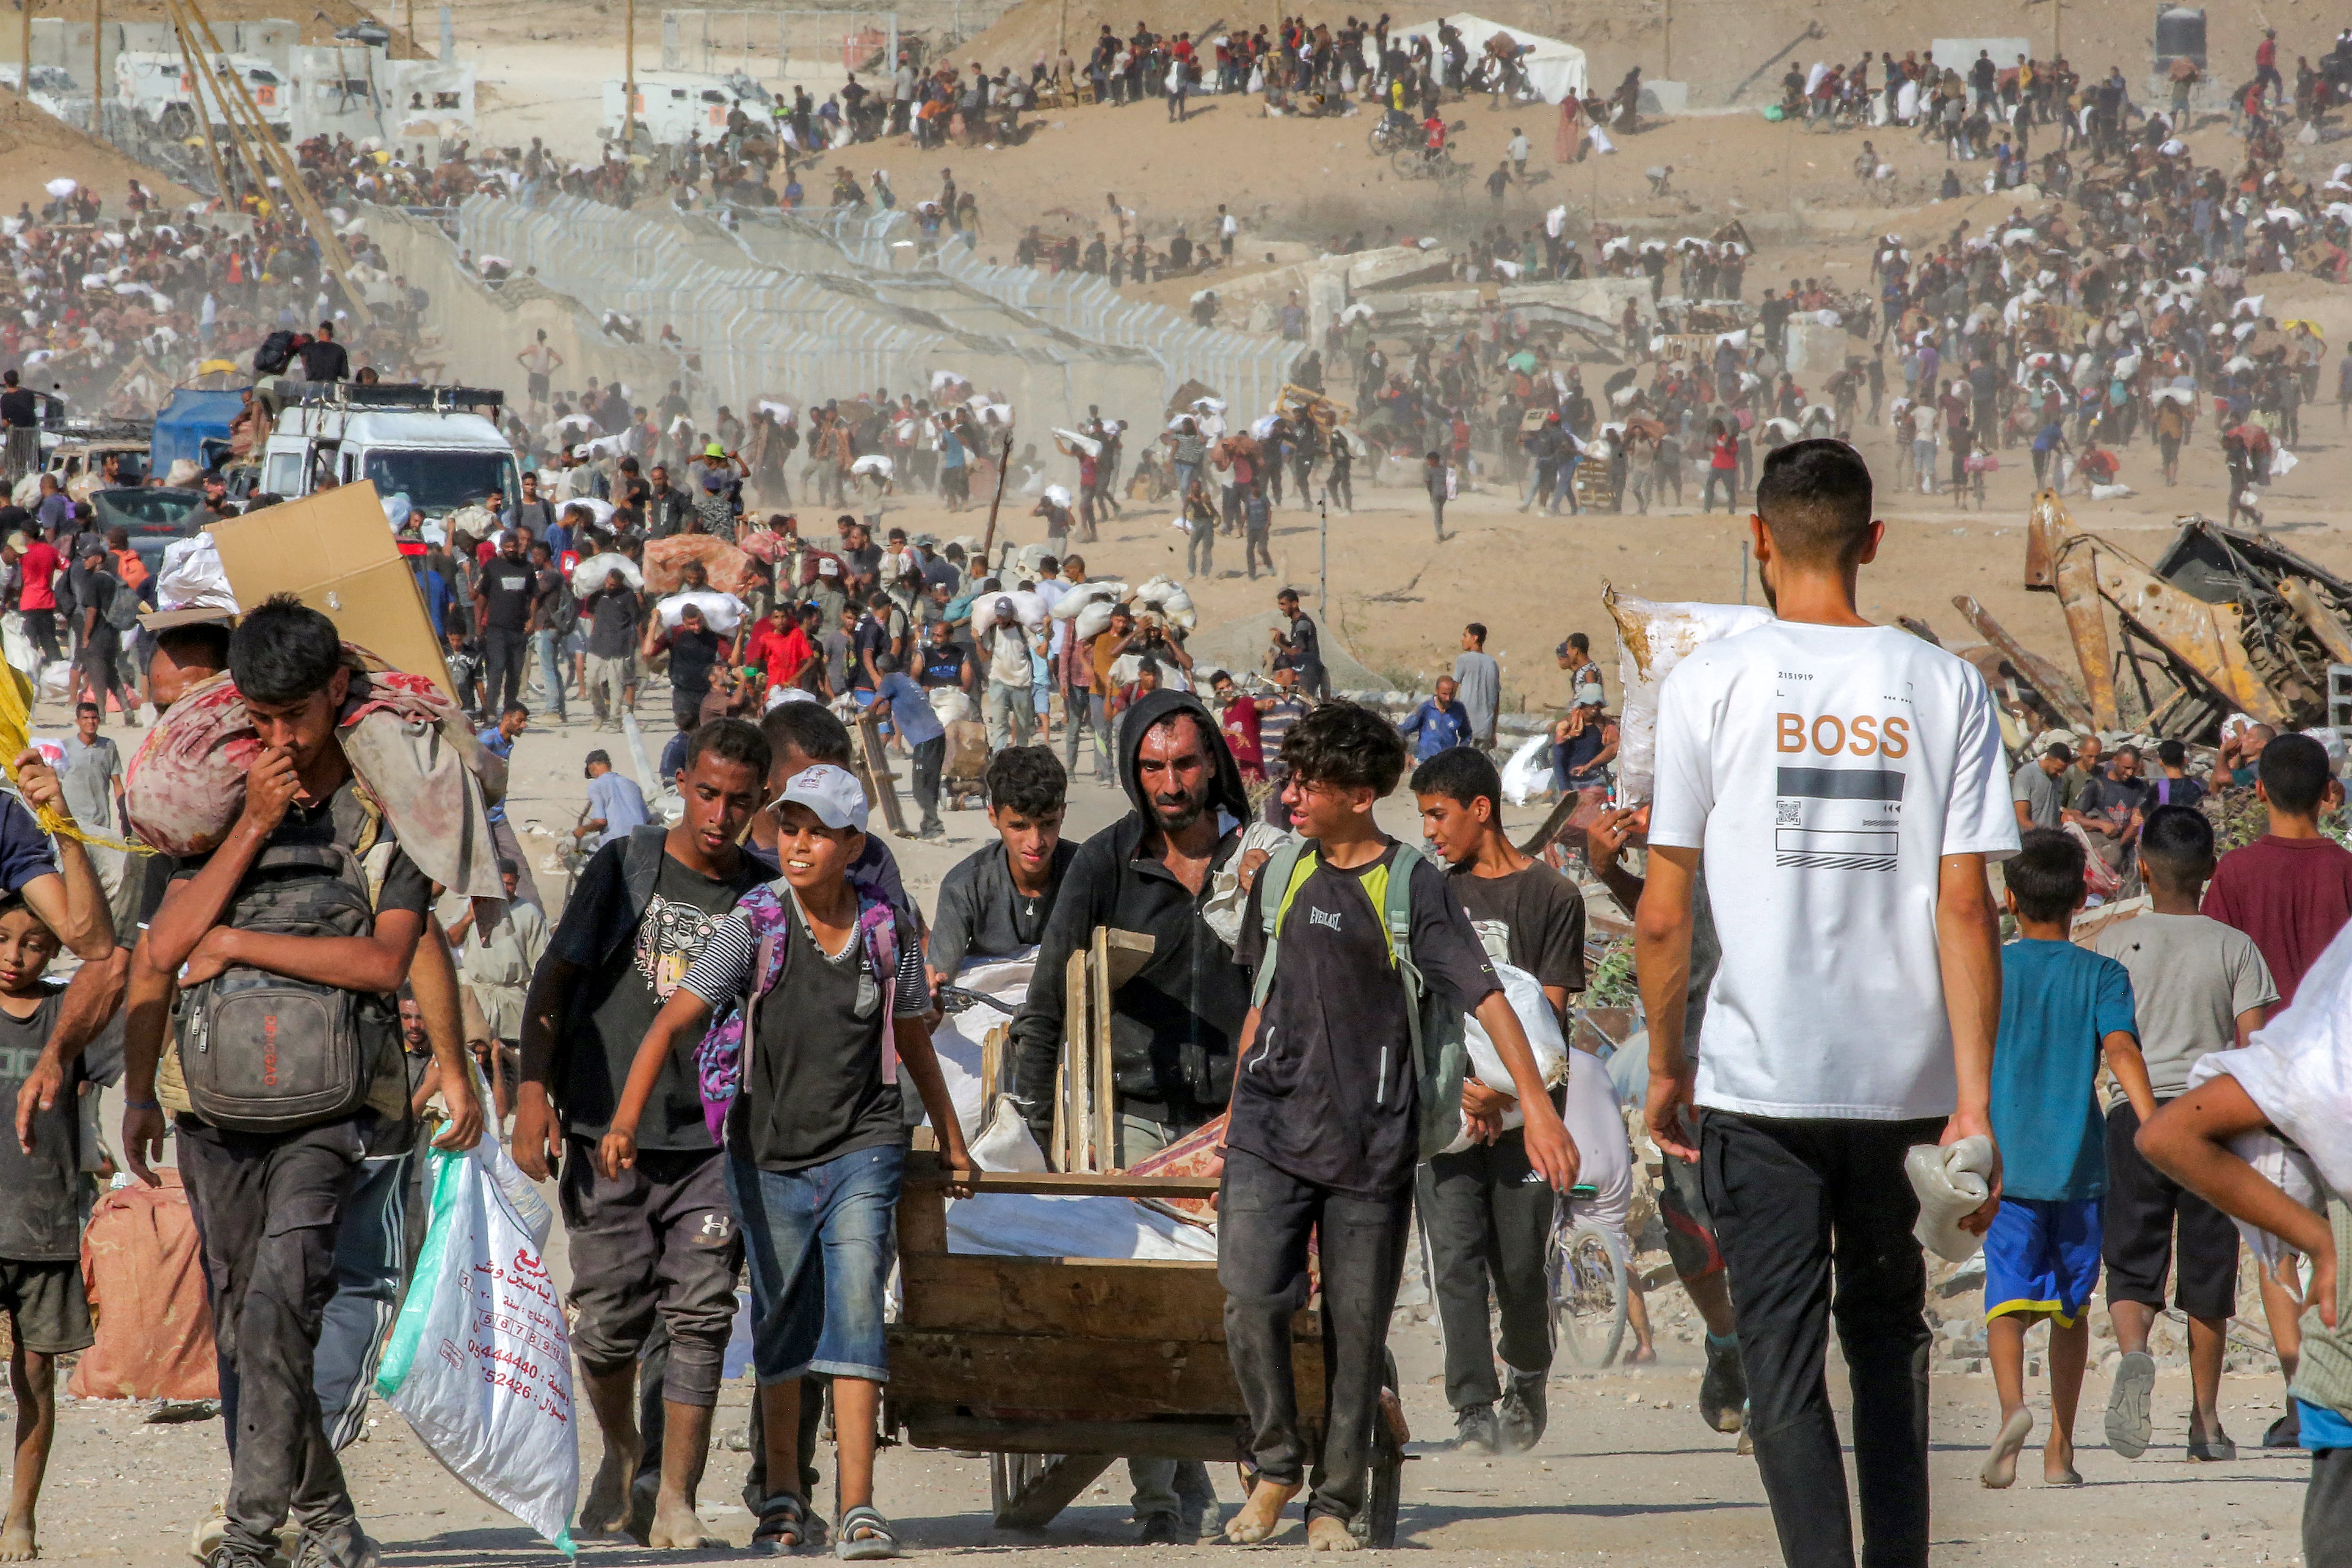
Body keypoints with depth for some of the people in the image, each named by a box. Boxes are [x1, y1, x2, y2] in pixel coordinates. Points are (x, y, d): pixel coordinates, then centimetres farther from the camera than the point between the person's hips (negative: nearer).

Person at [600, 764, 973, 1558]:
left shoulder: (887, 929, -2)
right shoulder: (754, 924, -9)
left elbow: (912, 1038, 14)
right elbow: (675, 1018, -16)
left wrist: (953, 1142, 23)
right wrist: (625, 1120, -29)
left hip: (862, 1149, 0)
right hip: (769, 1155, 0)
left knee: (855, 1306, -13)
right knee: (781, 1326, 10)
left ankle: (857, 1506, -16)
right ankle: (783, 1498, 26)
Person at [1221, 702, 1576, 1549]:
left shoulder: (1412, 885, -4)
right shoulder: (1280, 876, 9)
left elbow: (1484, 996, -10)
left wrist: (1537, 1108, -20)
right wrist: (1236, 1113, 24)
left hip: (1370, 1144, -3)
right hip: (1270, 1128, 3)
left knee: (1356, 1327, 2)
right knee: (1250, 1296, -13)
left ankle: (1335, 1502, 14)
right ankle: (1275, 1466, 6)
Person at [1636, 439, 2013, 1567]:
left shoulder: (1710, 681, -3)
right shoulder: (1945, 687, 2)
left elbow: (1662, 914, -2)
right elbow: (1965, 908, -3)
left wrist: (1663, 1067, 11)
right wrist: (1975, 1102, -2)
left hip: (1758, 1087, -2)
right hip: (1906, 1084, 2)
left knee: (1784, 1355, 1)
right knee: (1890, 1339, 18)